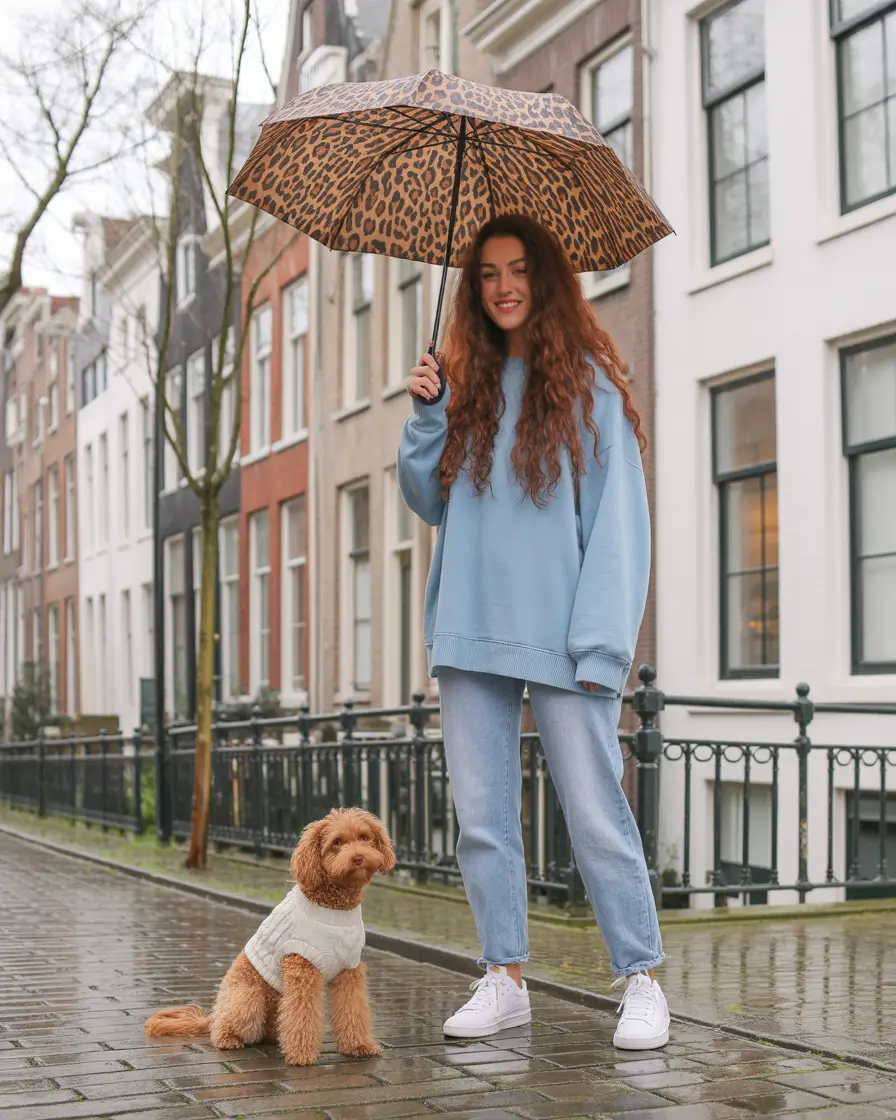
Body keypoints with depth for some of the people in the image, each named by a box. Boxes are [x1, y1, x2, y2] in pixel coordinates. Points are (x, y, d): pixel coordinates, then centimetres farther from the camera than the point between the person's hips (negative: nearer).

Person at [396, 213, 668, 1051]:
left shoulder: (589, 385, 1)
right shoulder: (467, 385, 15)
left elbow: (617, 519, -4)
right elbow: (430, 502, 16)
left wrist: (603, 642, -13)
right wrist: (426, 414, 0)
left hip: (559, 636, -5)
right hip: (471, 632, 5)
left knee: (595, 811, -4)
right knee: (482, 815, 7)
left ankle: (641, 982, 6)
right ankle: (504, 980, 17)